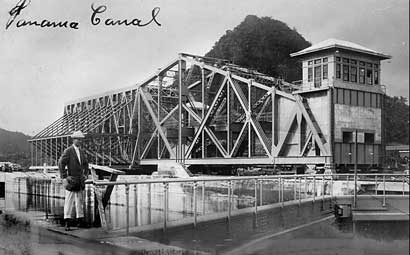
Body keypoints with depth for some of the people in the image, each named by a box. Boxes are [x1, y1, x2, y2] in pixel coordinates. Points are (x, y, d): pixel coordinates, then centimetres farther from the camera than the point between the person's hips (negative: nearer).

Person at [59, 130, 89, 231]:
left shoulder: (82, 152, 13)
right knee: (69, 201, -6)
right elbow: (61, 164, -13)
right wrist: (64, 177, -15)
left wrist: (85, 174, 14)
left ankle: (80, 221, 19)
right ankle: (67, 222, -3)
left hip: (80, 180, 7)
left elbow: (86, 164, 25)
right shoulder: (68, 151, -9)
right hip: (71, 180, -7)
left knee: (80, 201, 11)